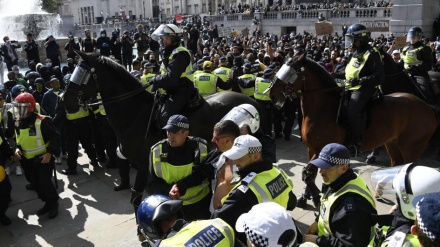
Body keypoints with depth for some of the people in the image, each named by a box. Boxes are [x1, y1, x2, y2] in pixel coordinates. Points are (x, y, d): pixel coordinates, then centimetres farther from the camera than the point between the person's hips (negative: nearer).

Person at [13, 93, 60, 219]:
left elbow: (55, 137, -17)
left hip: (43, 158, -8)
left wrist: (49, 153, -22)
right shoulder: (18, 124, 4)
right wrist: (17, 148, 0)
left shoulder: (42, 121, -20)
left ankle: (54, 204, 18)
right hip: (27, 160, 8)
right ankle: (48, 203, 32)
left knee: (45, 183, -4)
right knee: (35, 184, 15)